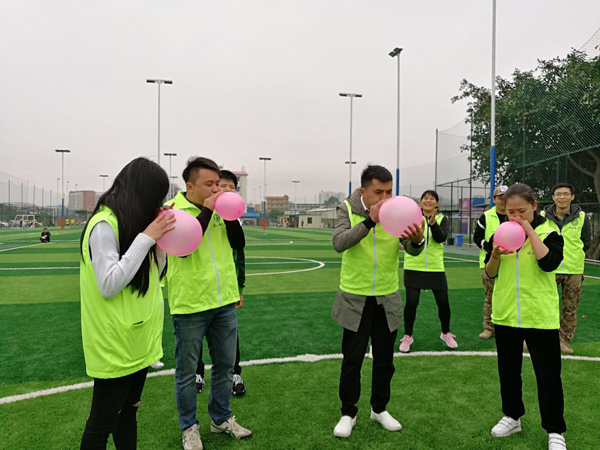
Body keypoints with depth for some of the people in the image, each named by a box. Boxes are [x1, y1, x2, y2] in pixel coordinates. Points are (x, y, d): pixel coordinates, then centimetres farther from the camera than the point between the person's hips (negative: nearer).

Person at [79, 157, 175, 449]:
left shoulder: (134, 223, 9)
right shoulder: (104, 224, -17)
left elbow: (153, 274, 14)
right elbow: (109, 285, -23)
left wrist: (161, 237, -1)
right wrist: (146, 237, -22)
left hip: (138, 342, 8)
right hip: (114, 346, -8)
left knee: (128, 412, 21)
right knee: (102, 424, 6)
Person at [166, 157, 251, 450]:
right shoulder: (173, 209, -10)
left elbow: (238, 244, 3)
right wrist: (207, 211, -21)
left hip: (224, 301, 6)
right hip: (189, 305, -5)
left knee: (225, 364, 17)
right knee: (187, 371, 10)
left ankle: (221, 418, 37)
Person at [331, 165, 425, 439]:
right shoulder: (348, 209, -9)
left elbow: (412, 250, -13)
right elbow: (339, 243, -24)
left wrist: (417, 240, -37)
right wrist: (369, 221, -35)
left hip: (387, 299, 3)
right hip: (355, 299, -2)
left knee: (384, 359, 16)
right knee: (352, 360, 8)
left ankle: (379, 408, 37)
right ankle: (348, 413, 27)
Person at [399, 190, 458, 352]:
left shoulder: (442, 219, 4)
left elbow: (441, 238, -13)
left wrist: (432, 222, -29)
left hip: (435, 268, 2)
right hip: (414, 267, -1)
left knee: (443, 302, 7)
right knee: (411, 302, -2)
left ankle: (446, 333, 32)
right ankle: (407, 336, 18)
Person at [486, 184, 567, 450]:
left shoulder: (548, 232, -5)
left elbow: (549, 263, -23)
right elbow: (490, 274, 4)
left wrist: (530, 231, -21)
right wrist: (496, 255, -16)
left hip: (540, 317, -3)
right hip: (505, 315, 4)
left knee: (548, 375, 5)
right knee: (508, 370, 15)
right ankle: (512, 417, 34)